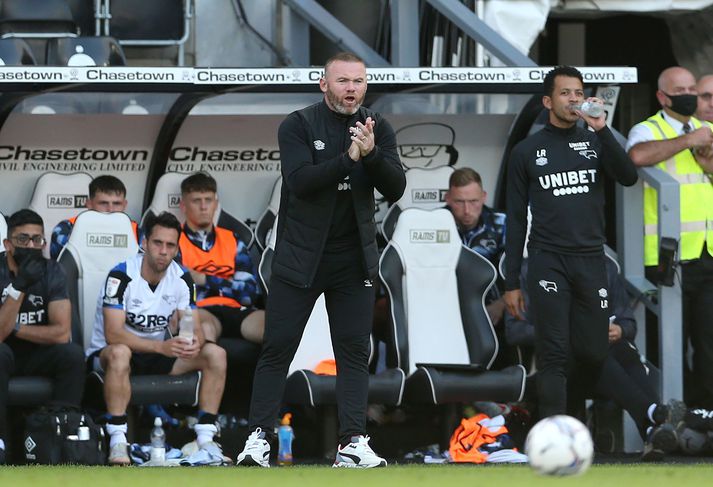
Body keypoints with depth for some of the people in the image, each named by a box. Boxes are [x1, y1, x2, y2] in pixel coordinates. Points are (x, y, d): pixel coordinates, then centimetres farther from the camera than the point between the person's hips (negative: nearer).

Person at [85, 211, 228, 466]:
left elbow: (194, 329, -3)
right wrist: (162, 347, -39)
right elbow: (113, 334, -29)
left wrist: (194, 343, -30)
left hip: (156, 358, 6)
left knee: (215, 354, -12)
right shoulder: (121, 276, -21)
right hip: (106, 356, -6)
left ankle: (205, 439, -13)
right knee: (119, 353, -41)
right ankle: (117, 444, -38)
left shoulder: (181, 278, -3)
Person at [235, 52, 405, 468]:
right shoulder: (298, 126, -6)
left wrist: (372, 153, -22)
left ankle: (354, 442, 0)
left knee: (354, 351, 0)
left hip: (354, 260, 3)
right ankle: (259, 437, 3)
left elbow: (395, 189, -5)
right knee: (277, 349, -2)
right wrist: (349, 158, -30)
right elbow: (300, 180, -21)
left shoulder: (377, 129, 3)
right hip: (299, 258, -3)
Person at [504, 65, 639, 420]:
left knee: (593, 355, 1)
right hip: (548, 262, -2)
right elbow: (516, 219, 6)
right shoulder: (527, 151, 6)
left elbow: (629, 177, -8)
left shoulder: (595, 143, 11)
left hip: (591, 261, 2)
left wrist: (601, 129, -16)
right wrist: (511, 283, 2)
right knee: (553, 356, -9)